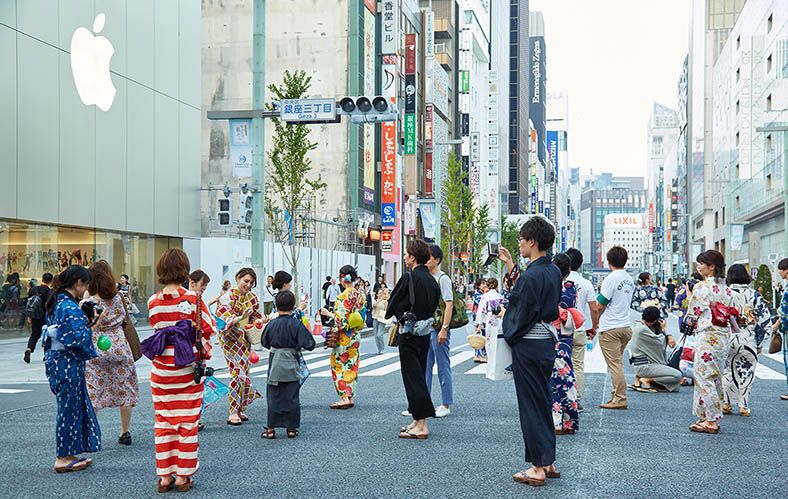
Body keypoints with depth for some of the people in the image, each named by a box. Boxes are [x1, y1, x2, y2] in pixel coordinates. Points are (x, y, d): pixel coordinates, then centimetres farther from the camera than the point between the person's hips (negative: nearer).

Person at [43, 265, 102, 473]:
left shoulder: (56, 303, 12)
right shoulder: (70, 307, -19)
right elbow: (78, 338, -24)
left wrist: (85, 323, 11)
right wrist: (92, 327, -9)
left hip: (55, 359, 10)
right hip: (68, 363, -10)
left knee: (73, 407, 16)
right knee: (69, 408, 0)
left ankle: (68, 454, 22)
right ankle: (63, 458, 8)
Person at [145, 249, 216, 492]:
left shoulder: (153, 302, -2)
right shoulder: (192, 298, -11)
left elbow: (158, 327, 11)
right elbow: (209, 328, -6)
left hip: (161, 369, 3)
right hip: (188, 369, -3)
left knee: (163, 421, 11)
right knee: (187, 421, 6)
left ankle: (165, 475, 14)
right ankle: (183, 475, 9)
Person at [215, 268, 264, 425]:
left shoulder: (252, 297, 8)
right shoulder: (228, 297, -11)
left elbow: (257, 316, 17)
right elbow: (224, 319, -23)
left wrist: (257, 321, -7)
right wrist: (241, 318, -39)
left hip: (245, 338, 6)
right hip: (230, 338, -6)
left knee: (244, 371, 8)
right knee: (238, 372, -14)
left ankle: (240, 409, 20)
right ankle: (233, 412, -11)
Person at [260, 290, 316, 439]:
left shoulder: (271, 324, -5)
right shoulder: (297, 325, -12)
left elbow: (264, 343, 9)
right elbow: (310, 344, -12)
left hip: (275, 365, 1)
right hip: (292, 365, -1)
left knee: (273, 397, 8)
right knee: (292, 398, 8)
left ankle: (271, 428, 10)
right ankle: (291, 428, 12)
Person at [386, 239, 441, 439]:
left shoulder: (409, 278, -15)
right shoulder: (432, 280, 8)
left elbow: (393, 305, -8)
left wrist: (391, 313, 13)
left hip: (409, 333, -8)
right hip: (425, 332, 8)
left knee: (412, 376, -5)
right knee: (419, 375, 14)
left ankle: (421, 425, -7)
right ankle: (418, 421, 20)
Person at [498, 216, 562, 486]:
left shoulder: (531, 275, -20)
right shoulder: (553, 271, 6)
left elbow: (521, 315, -17)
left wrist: (508, 335, -1)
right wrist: (510, 264, 22)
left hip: (528, 345, -9)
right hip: (548, 340, 9)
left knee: (531, 405, 0)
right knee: (544, 402, 16)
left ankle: (538, 468, 6)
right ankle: (549, 462, 23)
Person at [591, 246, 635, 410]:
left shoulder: (611, 279, -13)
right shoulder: (630, 280, 10)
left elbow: (599, 307, -11)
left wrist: (595, 325, 4)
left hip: (610, 329, -8)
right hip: (626, 326, 8)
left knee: (615, 365, -5)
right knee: (617, 363, 17)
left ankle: (620, 400, -5)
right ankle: (616, 396, 21)